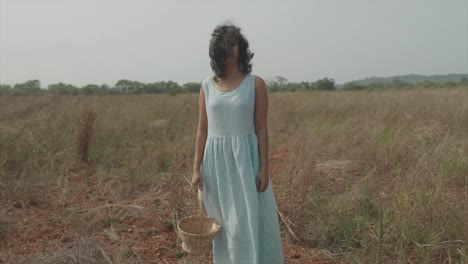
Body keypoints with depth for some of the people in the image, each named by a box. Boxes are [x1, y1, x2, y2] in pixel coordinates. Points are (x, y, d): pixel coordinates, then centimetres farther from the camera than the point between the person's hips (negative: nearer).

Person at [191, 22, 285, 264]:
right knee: (223, 225, 14)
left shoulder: (256, 84, -3)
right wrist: (196, 169, 1)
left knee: (251, 222, 0)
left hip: (245, 160, -3)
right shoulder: (207, 86, 5)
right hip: (216, 161, 3)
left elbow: (261, 129, -4)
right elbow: (202, 129, 6)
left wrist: (264, 169, -8)